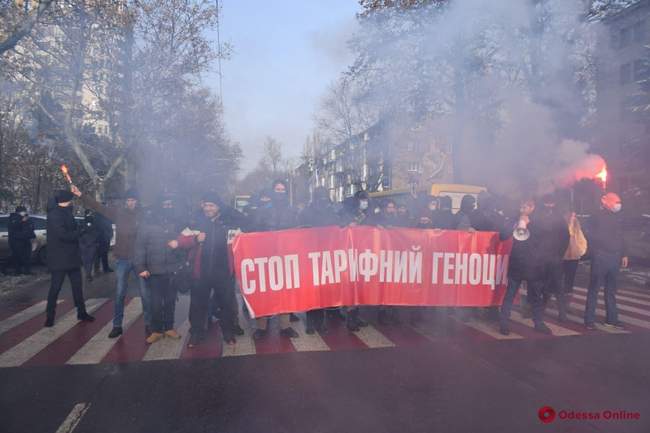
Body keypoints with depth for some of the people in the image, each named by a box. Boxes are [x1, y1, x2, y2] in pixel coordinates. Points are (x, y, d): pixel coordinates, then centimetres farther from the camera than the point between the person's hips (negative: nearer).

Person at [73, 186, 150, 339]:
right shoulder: (118, 211, 3)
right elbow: (98, 206, 2)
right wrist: (81, 195, -7)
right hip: (122, 259, 3)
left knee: (145, 294, 3)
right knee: (119, 294, 9)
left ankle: (148, 325, 16)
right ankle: (117, 326, 21)